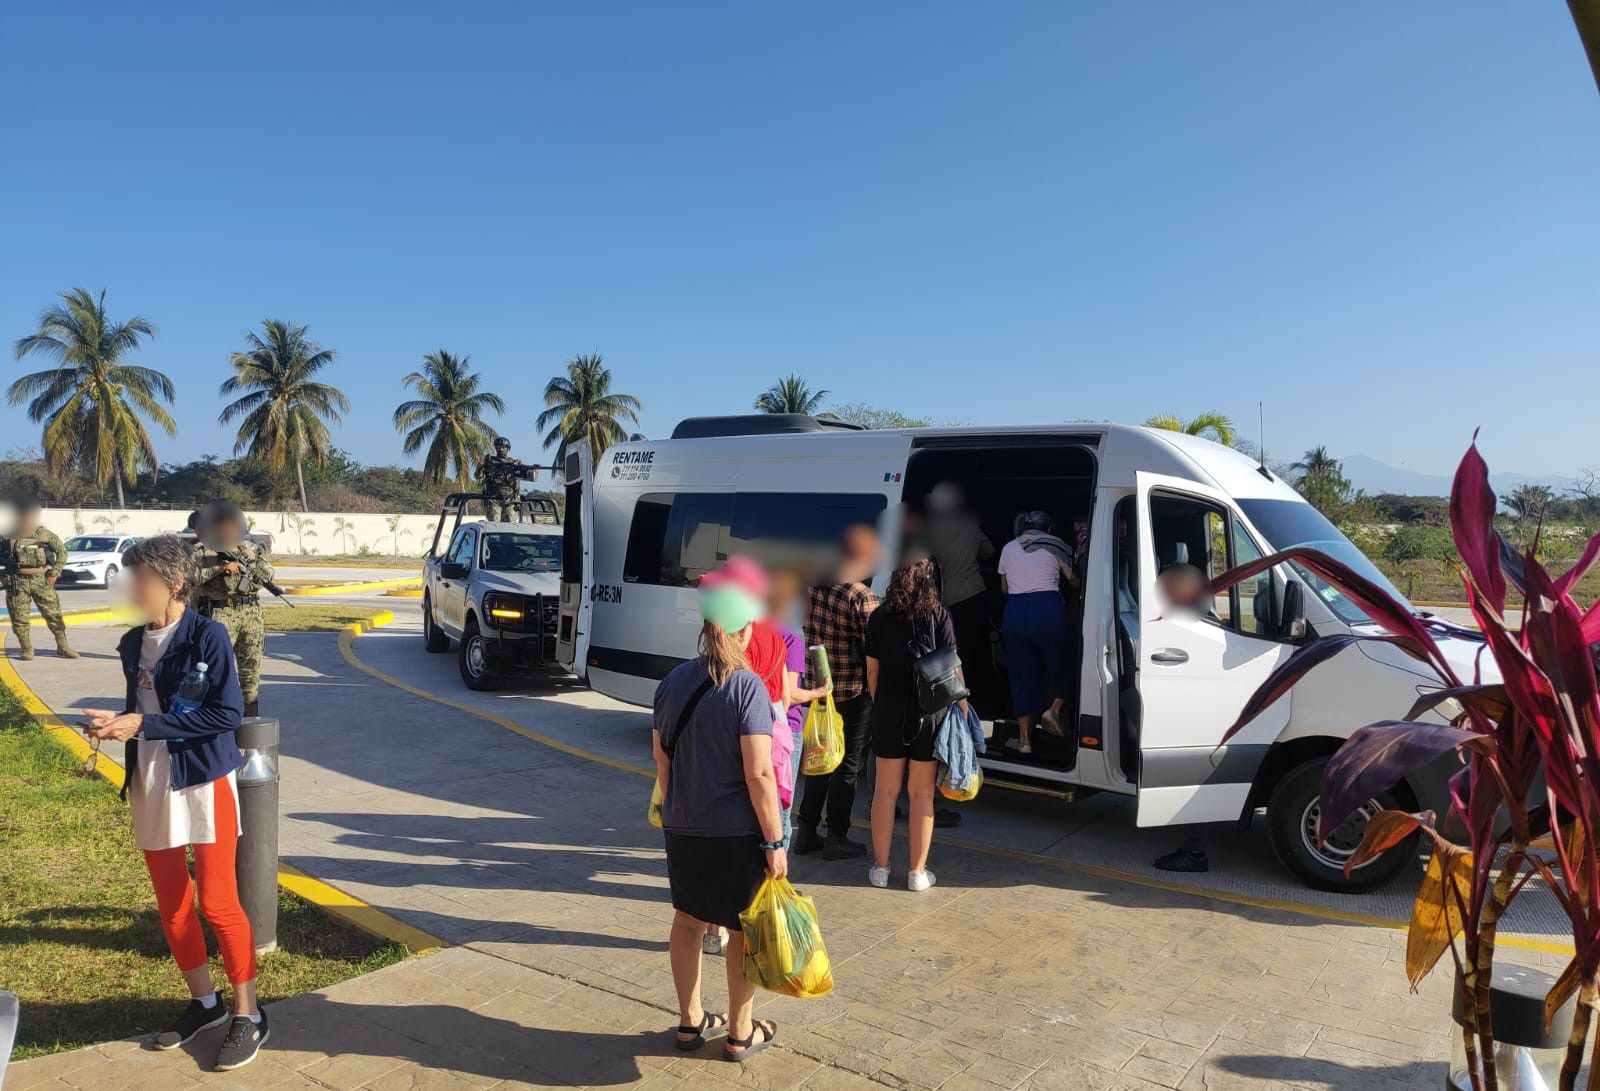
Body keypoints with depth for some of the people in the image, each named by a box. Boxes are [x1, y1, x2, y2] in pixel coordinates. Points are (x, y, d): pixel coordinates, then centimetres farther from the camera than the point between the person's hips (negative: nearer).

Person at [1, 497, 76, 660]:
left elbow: (62, 551, 8)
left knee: (53, 613, 1)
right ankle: (26, 649, 14)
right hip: (18, 581, 0)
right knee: (19, 617, 2)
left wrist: (55, 572, 0)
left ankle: (62, 646, 10)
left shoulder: (45, 534, 4)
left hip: (42, 579, 1)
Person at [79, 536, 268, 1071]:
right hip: (150, 785, 7)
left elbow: (226, 712, -19)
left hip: (204, 783, -7)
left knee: (216, 901, -3)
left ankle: (248, 1016, 11)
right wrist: (115, 721, -4)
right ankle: (204, 1002, 31)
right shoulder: (133, 643, 8)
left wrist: (143, 726, -19)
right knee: (171, 902, 14)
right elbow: (142, 708, 18)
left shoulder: (206, 635, -14)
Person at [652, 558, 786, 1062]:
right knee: (744, 930, 12)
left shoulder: (674, 681, 0)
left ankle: (690, 1021, 35)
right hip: (737, 832, -5)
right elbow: (758, 773, -21)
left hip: (681, 827, 6)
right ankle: (741, 1033, 26)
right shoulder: (746, 687, -19)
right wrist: (775, 841, -14)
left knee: (687, 920, 20)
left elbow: (662, 759, 8)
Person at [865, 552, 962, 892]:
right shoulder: (939, 616, -7)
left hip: (889, 711, 2)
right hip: (929, 712, -2)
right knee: (922, 793, 8)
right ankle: (918, 871, 15)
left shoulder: (880, 617, 0)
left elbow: (872, 670, 4)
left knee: (886, 789, 11)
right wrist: (962, 705, 3)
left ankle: (880, 868, 18)